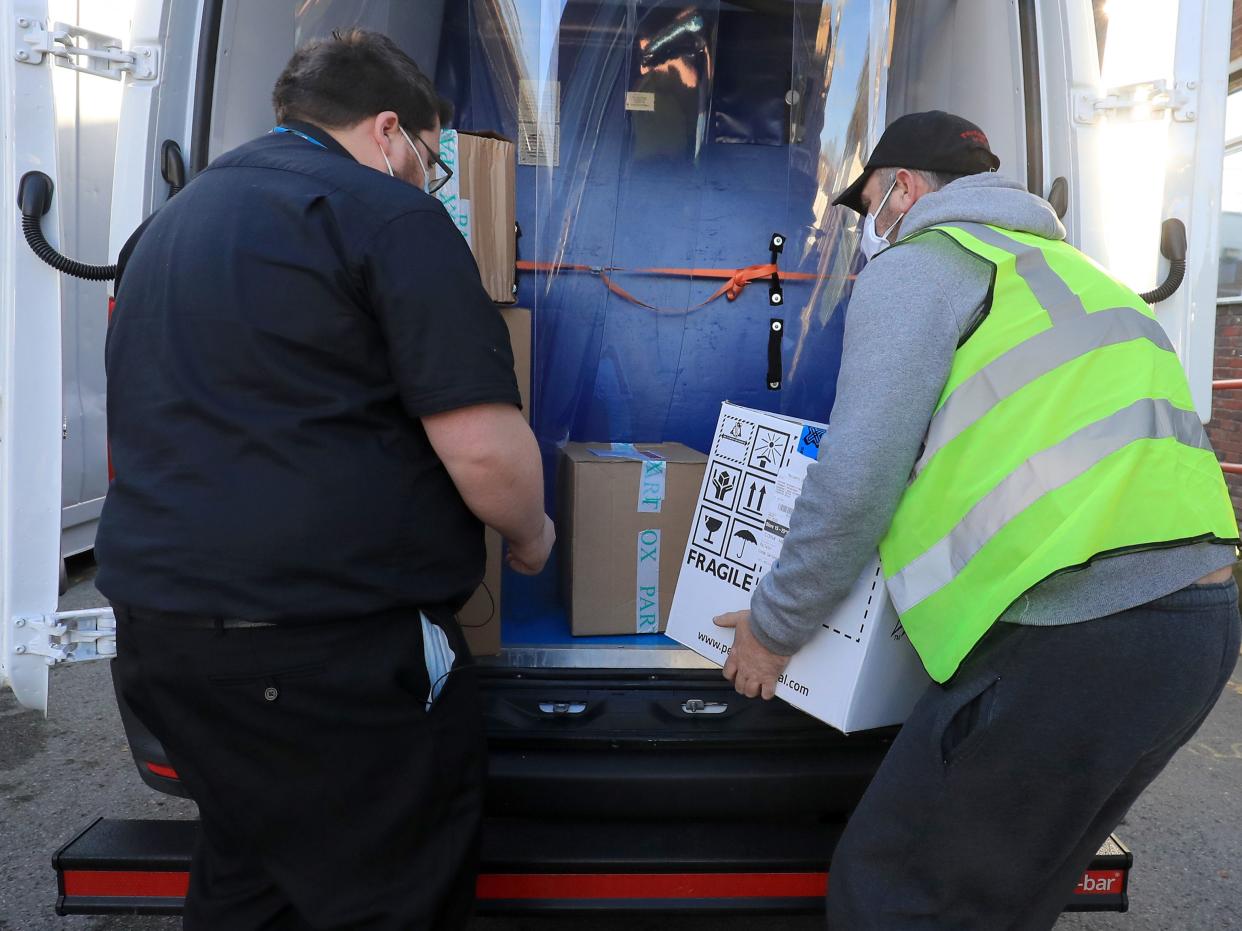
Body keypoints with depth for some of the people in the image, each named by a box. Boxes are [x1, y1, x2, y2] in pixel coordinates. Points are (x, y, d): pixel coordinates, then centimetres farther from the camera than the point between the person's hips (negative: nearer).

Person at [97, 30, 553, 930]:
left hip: (159, 621, 9)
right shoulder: (383, 213, -10)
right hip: (332, 652, -8)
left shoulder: (170, 223, 16)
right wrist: (530, 534, 2)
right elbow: (485, 450, -18)